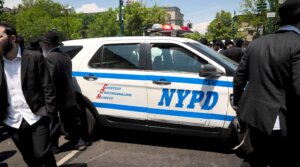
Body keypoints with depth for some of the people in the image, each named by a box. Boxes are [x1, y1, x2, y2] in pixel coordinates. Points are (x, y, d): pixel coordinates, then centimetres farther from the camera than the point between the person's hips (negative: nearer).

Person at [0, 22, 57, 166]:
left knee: (42, 153, 0)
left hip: (37, 118, -3)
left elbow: (47, 87, -5)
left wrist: (48, 112, -10)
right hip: (13, 122, 4)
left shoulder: (35, 58, -5)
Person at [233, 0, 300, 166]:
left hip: (252, 112, 7)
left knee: (260, 153, 28)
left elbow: (239, 78, 9)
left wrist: (237, 103, 22)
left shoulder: (256, 43, 5)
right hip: (280, 120, -6)